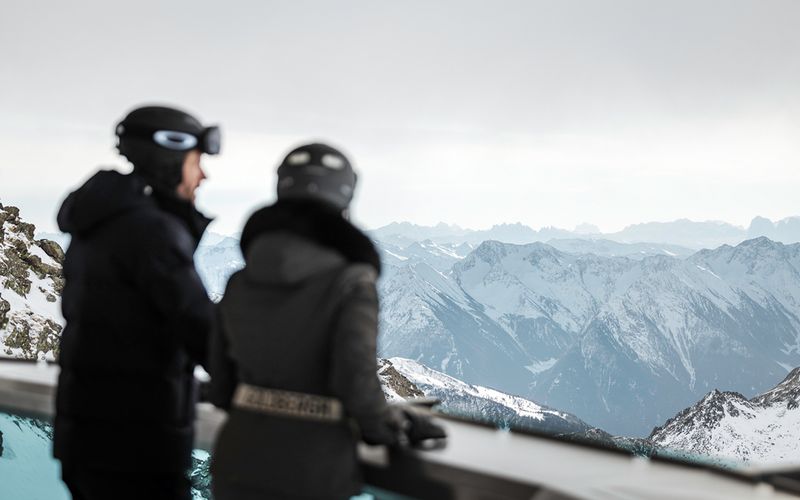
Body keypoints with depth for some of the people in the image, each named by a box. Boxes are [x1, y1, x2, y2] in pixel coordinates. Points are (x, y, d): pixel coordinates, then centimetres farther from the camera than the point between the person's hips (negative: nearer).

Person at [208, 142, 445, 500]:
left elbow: (222, 386, 8)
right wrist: (394, 428, 1)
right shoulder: (351, 285, -13)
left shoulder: (239, 285, 3)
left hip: (240, 467, 5)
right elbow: (356, 384, -20)